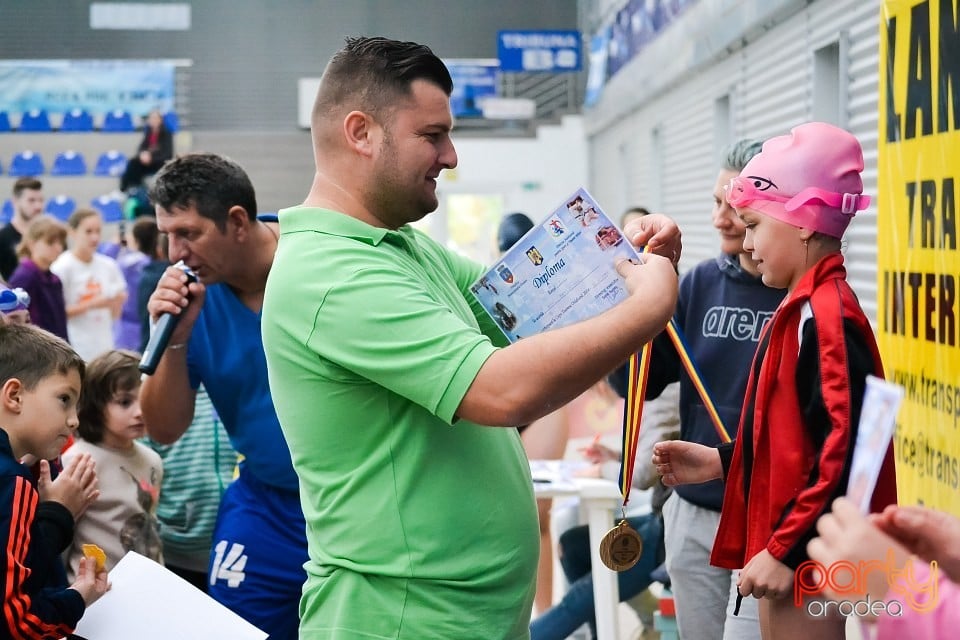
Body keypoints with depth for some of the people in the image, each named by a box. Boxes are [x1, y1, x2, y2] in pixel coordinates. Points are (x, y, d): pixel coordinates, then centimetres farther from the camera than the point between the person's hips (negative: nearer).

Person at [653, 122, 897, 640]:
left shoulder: (826, 315, -18)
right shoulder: (804, 309, 12)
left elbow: (844, 450, -24)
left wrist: (788, 550, -22)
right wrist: (722, 462, 13)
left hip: (803, 558, -10)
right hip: (783, 545, 10)